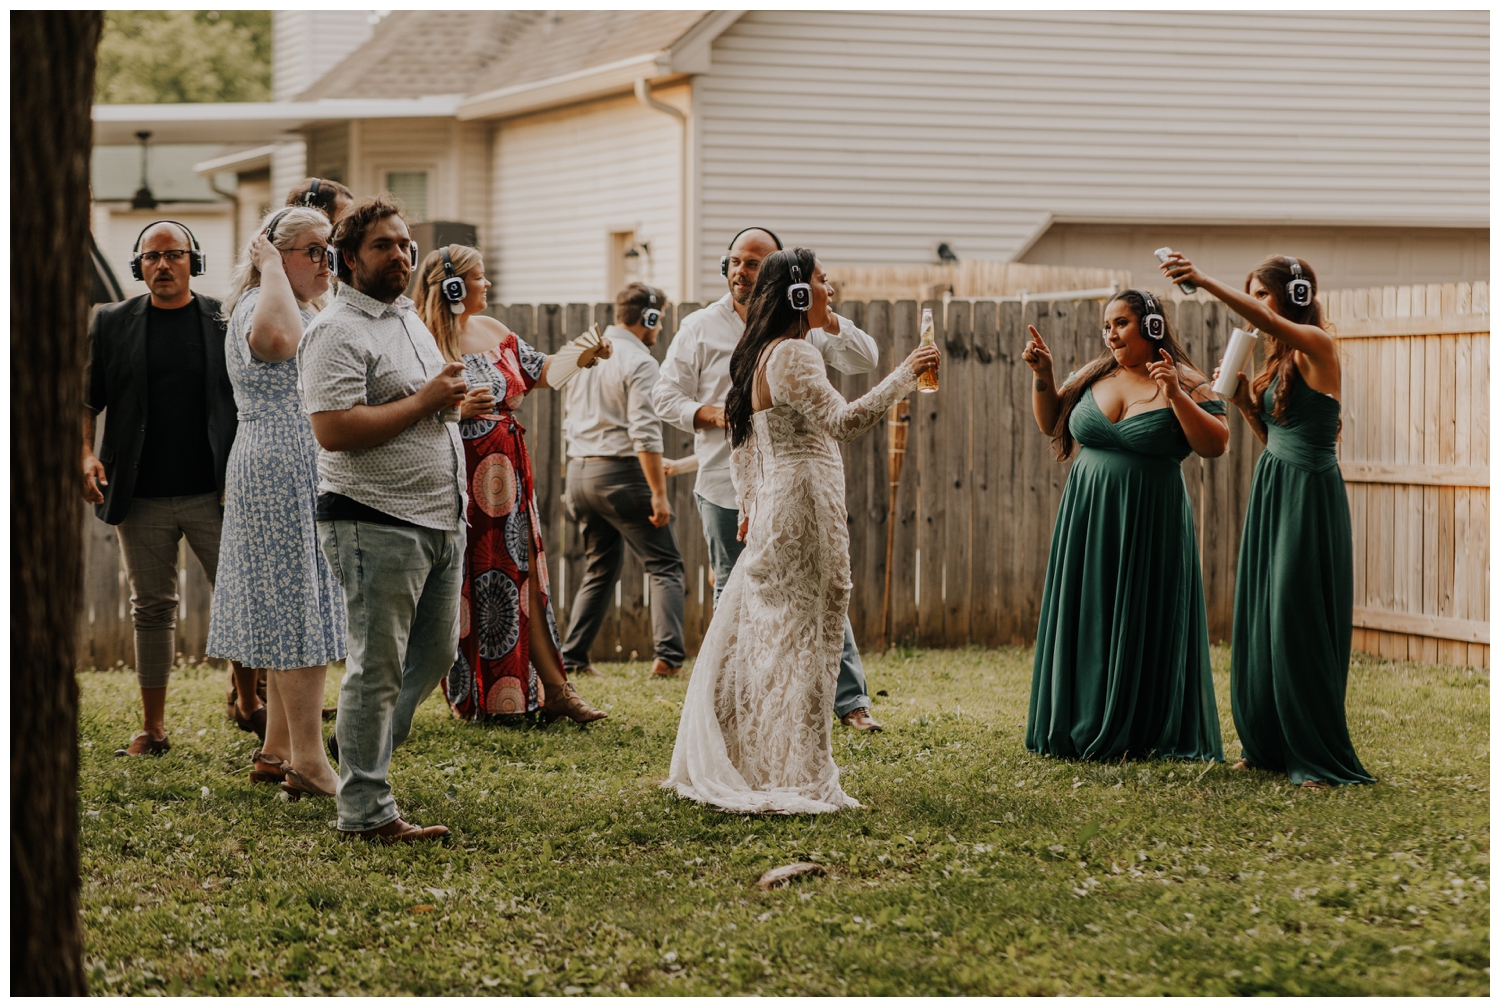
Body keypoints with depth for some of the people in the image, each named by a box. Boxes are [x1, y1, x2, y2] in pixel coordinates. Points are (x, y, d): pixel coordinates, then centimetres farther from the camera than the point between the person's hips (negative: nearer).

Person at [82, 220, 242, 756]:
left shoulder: (226, 322, 3)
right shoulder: (113, 324, 6)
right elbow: (85, 397, 10)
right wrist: (86, 454, -7)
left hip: (214, 495, -1)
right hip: (142, 499, 1)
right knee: (152, 609, 8)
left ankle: (250, 705, 17)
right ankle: (152, 727, 14)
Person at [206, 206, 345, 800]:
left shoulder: (309, 311, 19)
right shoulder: (257, 305, -13)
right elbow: (278, 339, -39)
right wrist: (272, 269, -25)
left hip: (312, 478, 11)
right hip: (282, 476, -11)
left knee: (299, 616, 13)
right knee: (301, 616, -10)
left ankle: (277, 751, 19)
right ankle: (308, 765, -9)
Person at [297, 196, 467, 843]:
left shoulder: (408, 319, 18)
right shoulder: (336, 332, -13)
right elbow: (333, 429, -24)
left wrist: (453, 396, 15)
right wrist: (425, 402, -19)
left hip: (439, 520, 9)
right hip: (377, 523, -9)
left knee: (435, 655, 16)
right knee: (378, 668, -5)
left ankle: (366, 755, 32)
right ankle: (364, 811, 2)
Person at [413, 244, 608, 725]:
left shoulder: (493, 331, 13)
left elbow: (538, 370, 22)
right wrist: (457, 409, -25)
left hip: (507, 478, 7)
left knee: (523, 578, 5)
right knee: (467, 589, -2)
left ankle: (556, 690, 3)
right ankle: (473, 699, 6)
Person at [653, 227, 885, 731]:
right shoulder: (700, 328, 4)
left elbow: (863, 360, -3)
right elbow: (667, 396, 5)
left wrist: (824, 315, -16)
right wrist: (714, 415, -13)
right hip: (725, 486, 1)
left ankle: (850, 699, 2)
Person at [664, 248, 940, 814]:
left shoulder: (755, 358, 16)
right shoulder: (793, 355, -15)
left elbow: (743, 448, 22)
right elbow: (842, 421, -26)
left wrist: (748, 508, 27)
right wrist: (906, 375, -22)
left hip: (773, 507, 10)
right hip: (805, 501, -10)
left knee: (759, 635, 14)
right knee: (800, 640, -6)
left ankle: (725, 766, 21)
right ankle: (794, 778, -4)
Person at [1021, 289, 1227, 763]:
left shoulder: (1186, 384, -4)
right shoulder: (1092, 376, 8)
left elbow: (1215, 444, -14)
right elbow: (1051, 424, 17)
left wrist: (1175, 396, -22)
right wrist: (1043, 376, 2)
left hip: (1149, 526, -4)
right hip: (1088, 520, 4)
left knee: (1142, 625, 1)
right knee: (1088, 619, 7)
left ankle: (1141, 736, 9)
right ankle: (1085, 729, 15)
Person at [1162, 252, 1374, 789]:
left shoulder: (1316, 346, -10)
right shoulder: (1279, 358, 15)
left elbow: (1265, 320, -30)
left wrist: (1204, 281, -40)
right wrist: (1245, 401, 1)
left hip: (1309, 496, -9)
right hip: (1271, 490, 9)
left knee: (1299, 624, -7)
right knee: (1261, 621, 9)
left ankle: (1320, 759, -1)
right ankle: (1268, 747, 17)